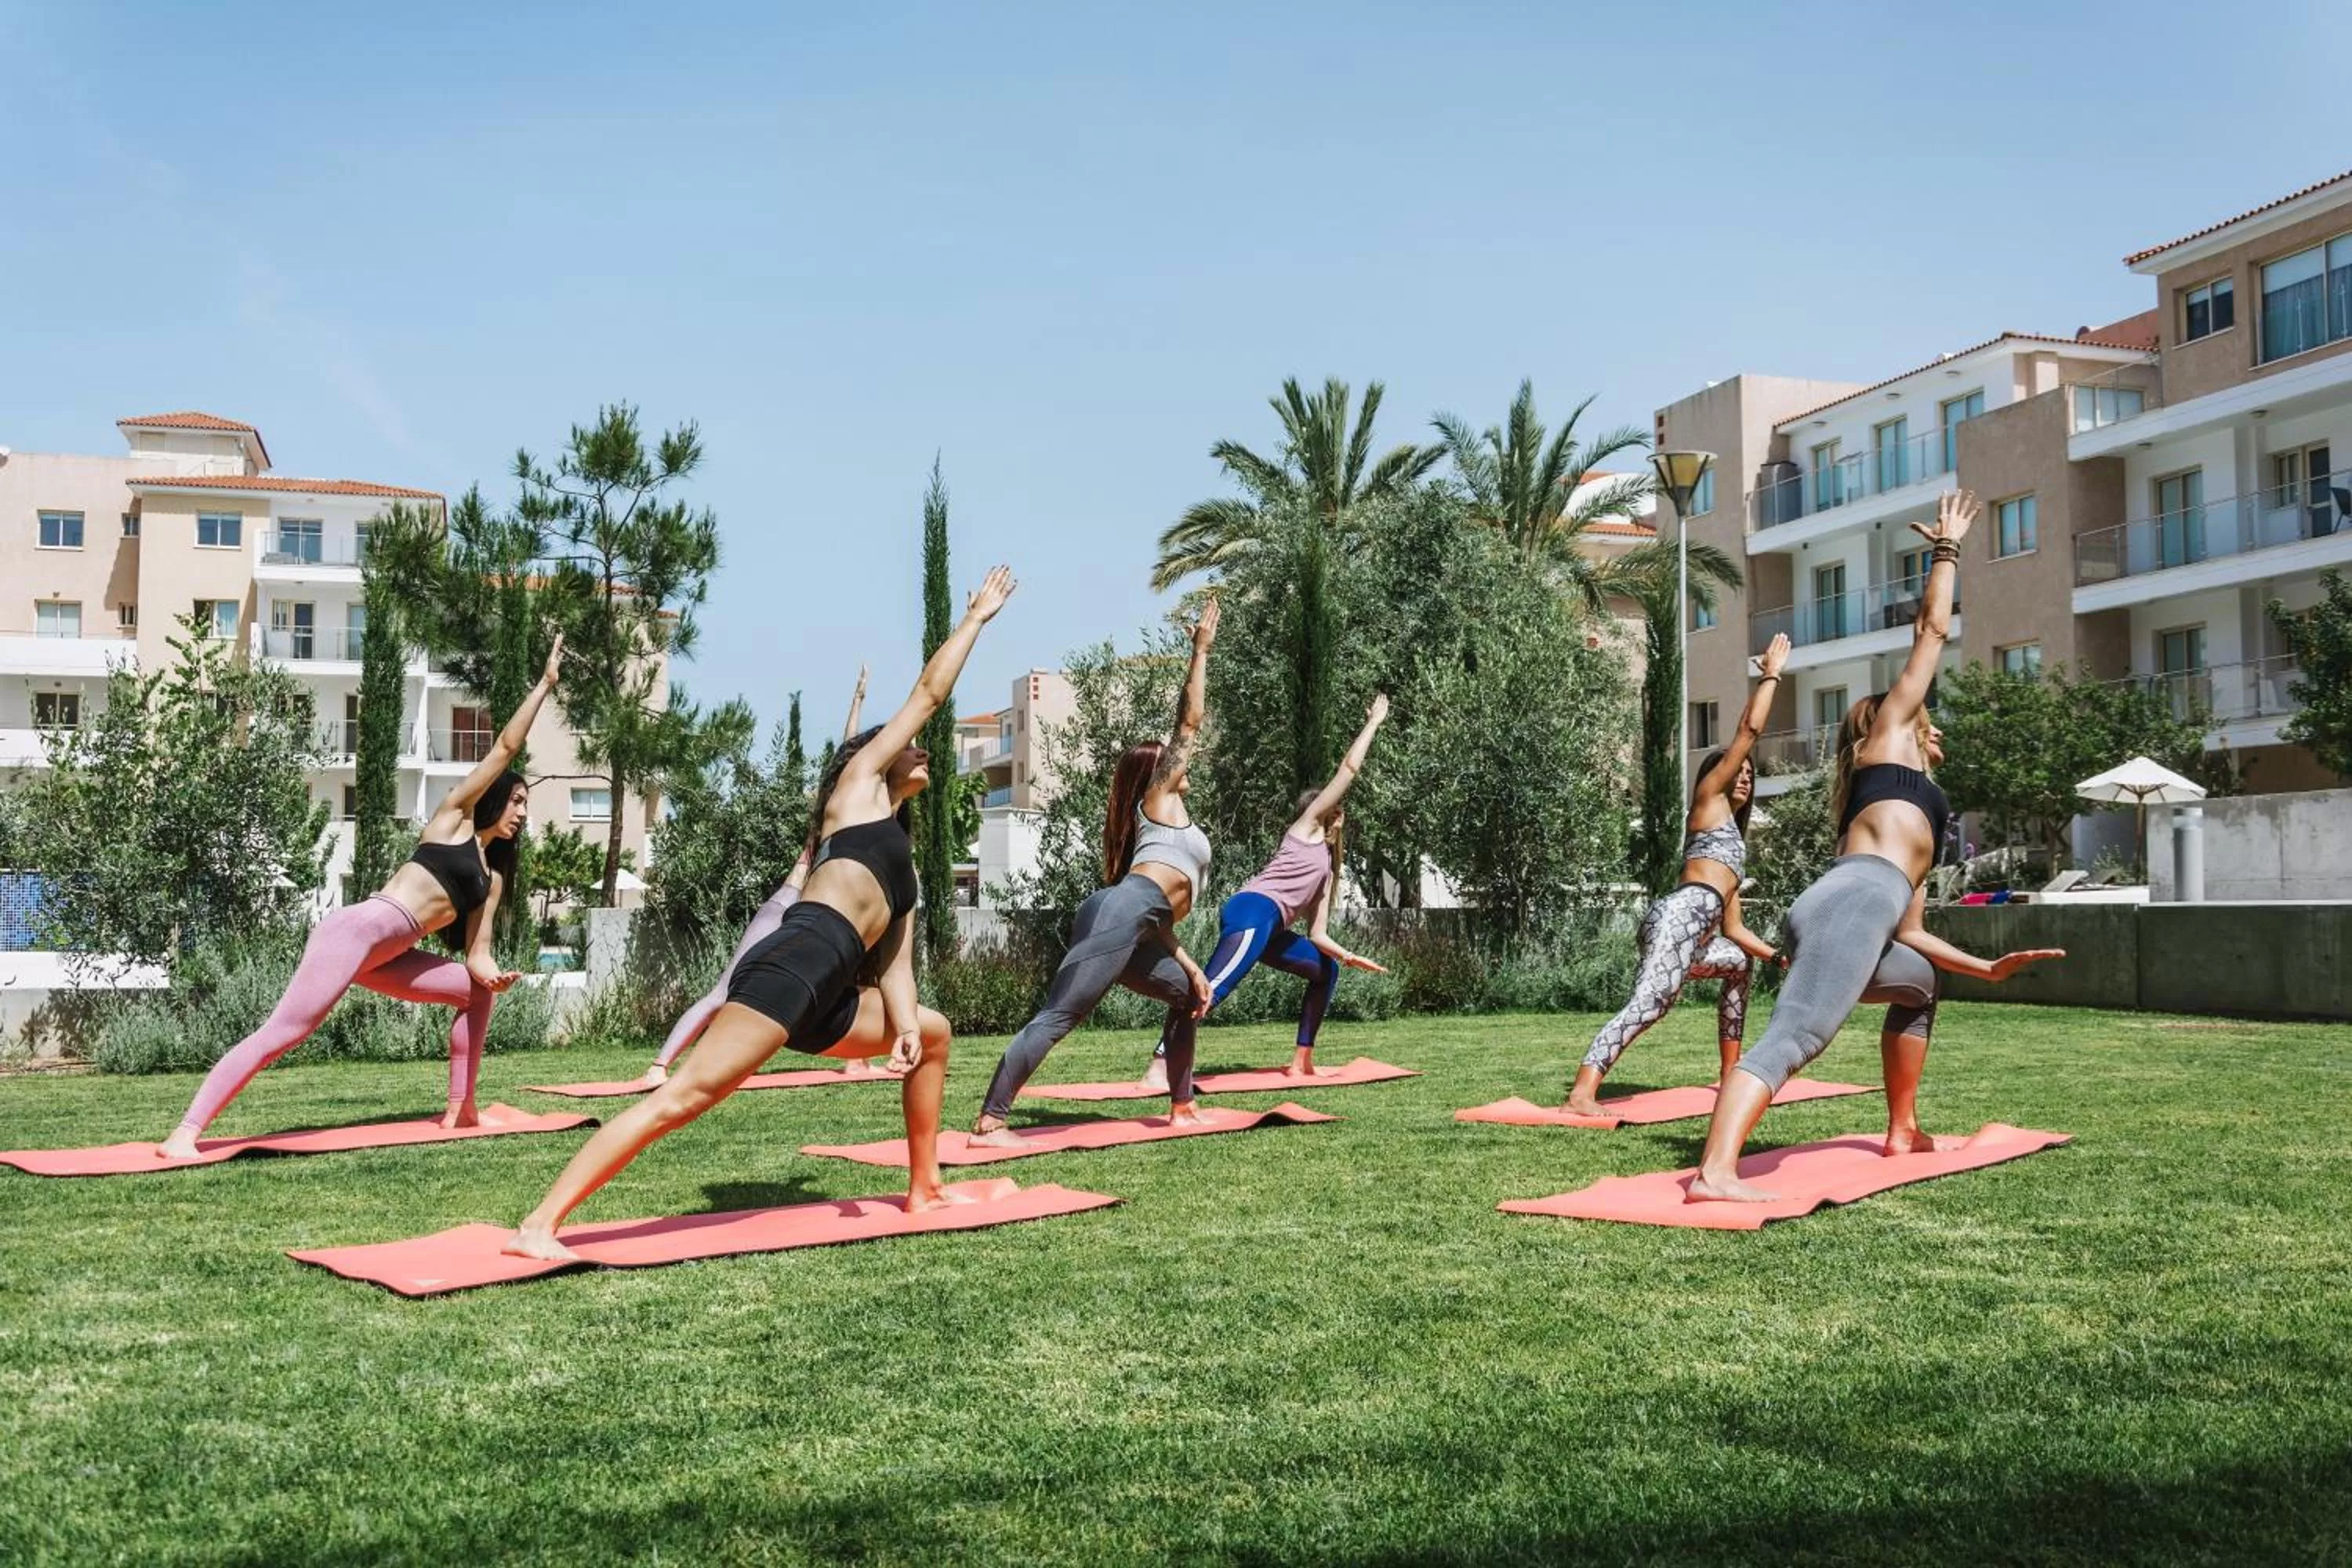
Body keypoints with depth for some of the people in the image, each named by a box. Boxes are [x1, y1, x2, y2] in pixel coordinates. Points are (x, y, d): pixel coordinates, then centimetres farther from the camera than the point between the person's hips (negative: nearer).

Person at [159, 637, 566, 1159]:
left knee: (478, 990, 15)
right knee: (283, 1032, -19)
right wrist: (545, 683, 5)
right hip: (358, 929, -9)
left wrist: (493, 975, -9)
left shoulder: (492, 876, 22)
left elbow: (477, 956, 15)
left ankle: (459, 1109, 13)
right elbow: (506, 747, 1)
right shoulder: (454, 818, 6)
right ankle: (183, 1135, -24)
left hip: (386, 958, 9)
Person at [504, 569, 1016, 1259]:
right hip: (797, 962, -9)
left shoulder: (901, 864, 32)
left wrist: (904, 1023, 3)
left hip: (827, 998, 9)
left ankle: (923, 1188, 25)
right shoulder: (860, 782, 16)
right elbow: (929, 694, 16)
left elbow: (893, 962, 21)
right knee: (683, 1097, -20)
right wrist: (976, 618, 27)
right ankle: (538, 1227, -24)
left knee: (934, 1033, 26)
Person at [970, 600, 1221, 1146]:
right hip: (1118, 914, -10)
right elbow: (1190, 720, 9)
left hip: (1134, 928, 10)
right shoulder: (1160, 797, 15)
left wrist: (1192, 969, 26)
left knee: (1188, 995, 24)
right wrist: (1201, 650, 16)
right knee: (1057, 1017, -17)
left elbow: (1161, 915, 31)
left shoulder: (1165, 818, 34)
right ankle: (990, 1122, -25)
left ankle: (1182, 1106, 24)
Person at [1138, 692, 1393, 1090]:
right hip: (1254, 911, -10)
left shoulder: (1326, 866, 32)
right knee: (1213, 988, -25)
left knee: (1326, 970, 23)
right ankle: (1159, 1069, -36)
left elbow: (1318, 934, 29)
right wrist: (1373, 723, 19)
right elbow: (1349, 768, 9)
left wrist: (1349, 957, 16)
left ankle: (1301, 1062, 18)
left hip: (1269, 929, 10)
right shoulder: (1306, 828, 13)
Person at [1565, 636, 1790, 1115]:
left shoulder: (1732, 835, 35)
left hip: (1697, 936, 10)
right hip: (1680, 916, -10)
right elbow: (1750, 728, 8)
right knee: (1649, 1002, -28)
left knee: (1739, 962, 35)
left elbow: (1733, 927, 33)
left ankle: (1729, 1072, 34)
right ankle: (1581, 1094, -44)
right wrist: (1771, 674, 19)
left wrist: (1777, 955, 31)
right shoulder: (1709, 798, 15)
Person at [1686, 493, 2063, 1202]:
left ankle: (1901, 1132, 34)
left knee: (1918, 984, 37)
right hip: (1853, 902, -9)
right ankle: (1714, 1172, -44)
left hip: (1867, 913, 9)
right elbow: (1933, 630, 24)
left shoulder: (1915, 821, 39)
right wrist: (1947, 549, 36)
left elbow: (1910, 931, 37)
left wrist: (1988, 967, 44)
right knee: (1793, 1039, -26)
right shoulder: (1886, 737, 21)